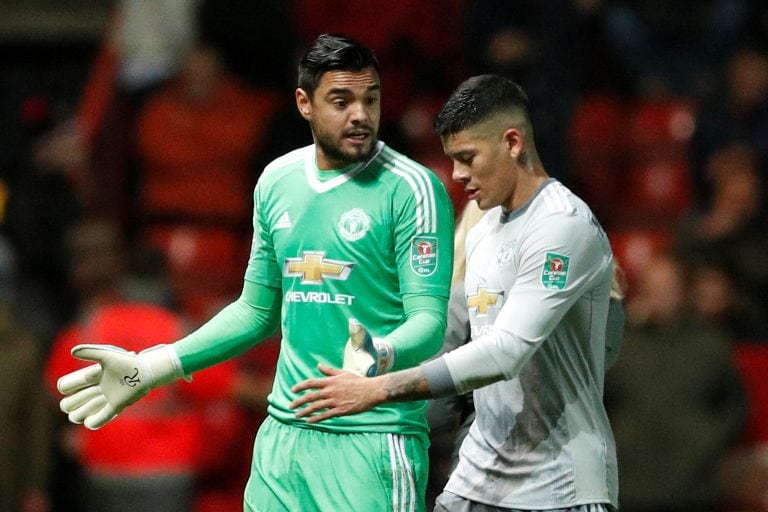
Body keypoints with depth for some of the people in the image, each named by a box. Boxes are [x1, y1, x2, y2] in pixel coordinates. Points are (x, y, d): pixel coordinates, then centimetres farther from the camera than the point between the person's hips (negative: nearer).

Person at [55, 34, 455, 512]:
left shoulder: (411, 189, -8)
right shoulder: (277, 181, 10)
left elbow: (429, 320, -14)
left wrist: (378, 357, -36)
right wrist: (148, 369, 16)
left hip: (374, 441, -5)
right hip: (284, 432, 5)